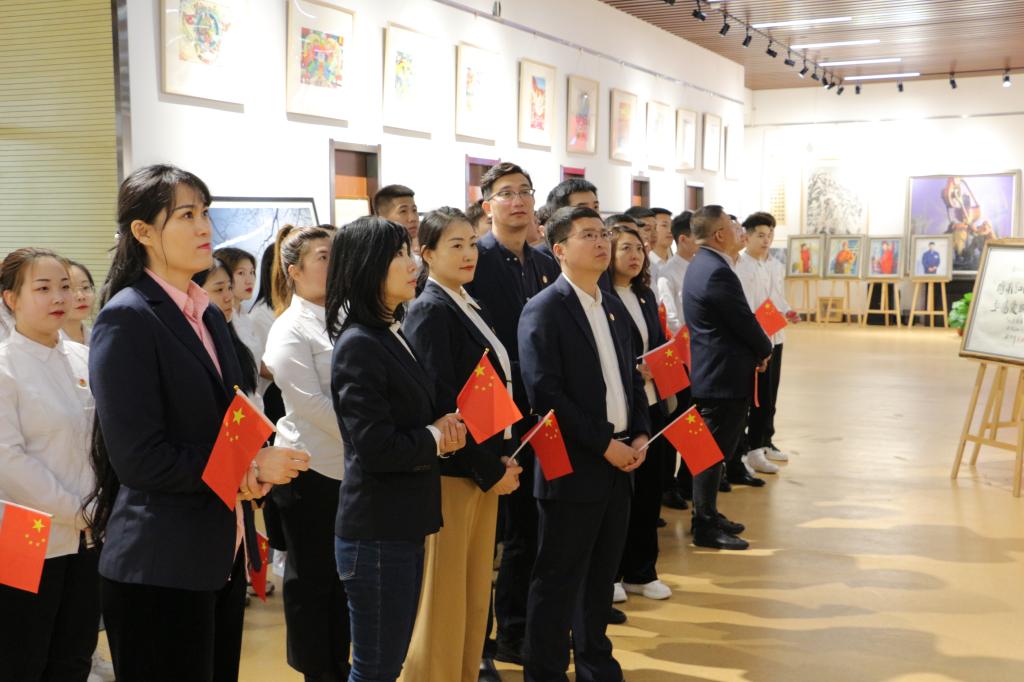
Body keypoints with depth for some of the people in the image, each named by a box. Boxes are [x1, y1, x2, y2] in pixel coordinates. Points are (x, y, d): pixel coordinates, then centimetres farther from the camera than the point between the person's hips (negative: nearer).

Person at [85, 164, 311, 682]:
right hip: (159, 568, -8)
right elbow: (137, 458, -19)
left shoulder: (208, 317, 12)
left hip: (220, 557, 8)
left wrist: (251, 471, -2)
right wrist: (250, 467, -13)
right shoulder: (127, 319, -13)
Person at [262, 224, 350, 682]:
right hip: (311, 469, -6)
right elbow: (311, 404, -17)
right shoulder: (290, 331, -9)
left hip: (350, 468, 6)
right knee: (312, 577, 7)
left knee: (342, 575, 14)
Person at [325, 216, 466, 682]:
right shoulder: (358, 345, -18)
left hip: (403, 525, 9)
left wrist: (442, 427, -1)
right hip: (377, 533, -9)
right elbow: (375, 448, -23)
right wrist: (436, 439, -8)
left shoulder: (392, 335, 10)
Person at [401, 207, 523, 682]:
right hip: (450, 471, -8)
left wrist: (503, 456, 3)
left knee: (476, 588, 15)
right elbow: (442, 403, -19)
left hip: (484, 468, 8)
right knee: (445, 592, 2)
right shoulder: (429, 311, -13)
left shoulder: (473, 308, 12)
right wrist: (490, 470, -15)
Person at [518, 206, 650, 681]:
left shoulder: (616, 310, 13)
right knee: (559, 579, 3)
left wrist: (640, 434, 1)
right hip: (573, 466, -7)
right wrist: (605, 444, -18)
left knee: (601, 573, 17)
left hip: (619, 463, 7)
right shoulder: (543, 311, -11)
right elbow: (545, 394, -18)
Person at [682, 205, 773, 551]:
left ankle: (708, 515, 28)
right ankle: (706, 527, 7)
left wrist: (756, 350, 8)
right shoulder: (718, 273, -21)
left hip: (711, 371, 10)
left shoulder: (702, 265, 12)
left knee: (713, 450, 17)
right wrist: (765, 349, 3)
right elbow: (746, 324, -16)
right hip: (724, 376, -10)